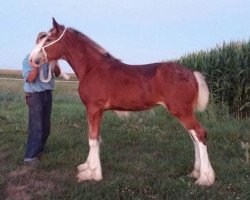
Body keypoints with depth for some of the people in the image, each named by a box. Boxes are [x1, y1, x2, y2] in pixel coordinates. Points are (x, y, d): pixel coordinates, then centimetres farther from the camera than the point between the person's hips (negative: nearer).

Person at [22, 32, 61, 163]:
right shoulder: (29, 58, -7)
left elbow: (57, 74, -4)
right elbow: (30, 79, -16)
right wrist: (36, 67, -34)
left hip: (48, 94, 5)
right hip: (34, 95, -5)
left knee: (46, 127, 11)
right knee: (36, 126, -9)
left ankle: (38, 150, 28)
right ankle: (30, 156, 0)